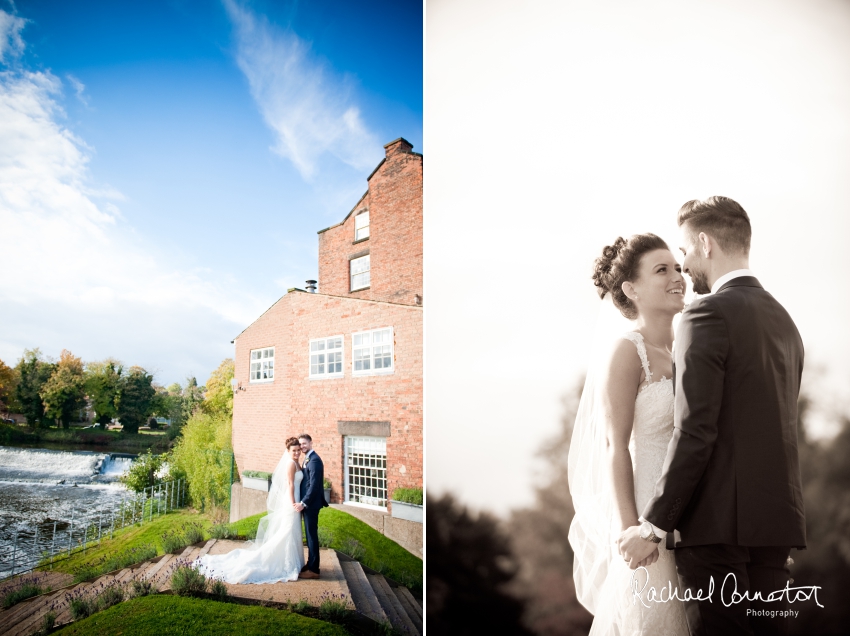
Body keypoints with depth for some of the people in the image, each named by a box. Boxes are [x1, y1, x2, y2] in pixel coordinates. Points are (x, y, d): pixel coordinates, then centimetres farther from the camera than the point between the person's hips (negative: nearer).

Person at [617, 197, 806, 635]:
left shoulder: (708, 314, -12)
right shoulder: (783, 319, 15)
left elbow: (694, 432, -19)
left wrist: (652, 525, -13)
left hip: (719, 521, -8)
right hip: (777, 519, 8)